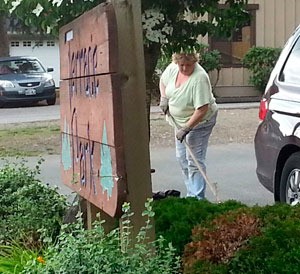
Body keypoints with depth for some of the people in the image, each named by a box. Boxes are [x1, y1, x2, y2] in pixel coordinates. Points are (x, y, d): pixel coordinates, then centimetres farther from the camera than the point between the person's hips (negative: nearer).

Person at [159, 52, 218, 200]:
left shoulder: (199, 78, -30)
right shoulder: (172, 68, -8)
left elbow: (202, 110, -31)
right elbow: (163, 81, 15)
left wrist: (186, 128, -30)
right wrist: (164, 98, 0)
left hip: (199, 122, -8)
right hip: (180, 121, 8)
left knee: (194, 161, -10)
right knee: (182, 158, 14)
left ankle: (196, 198, -6)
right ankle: (191, 194, 25)